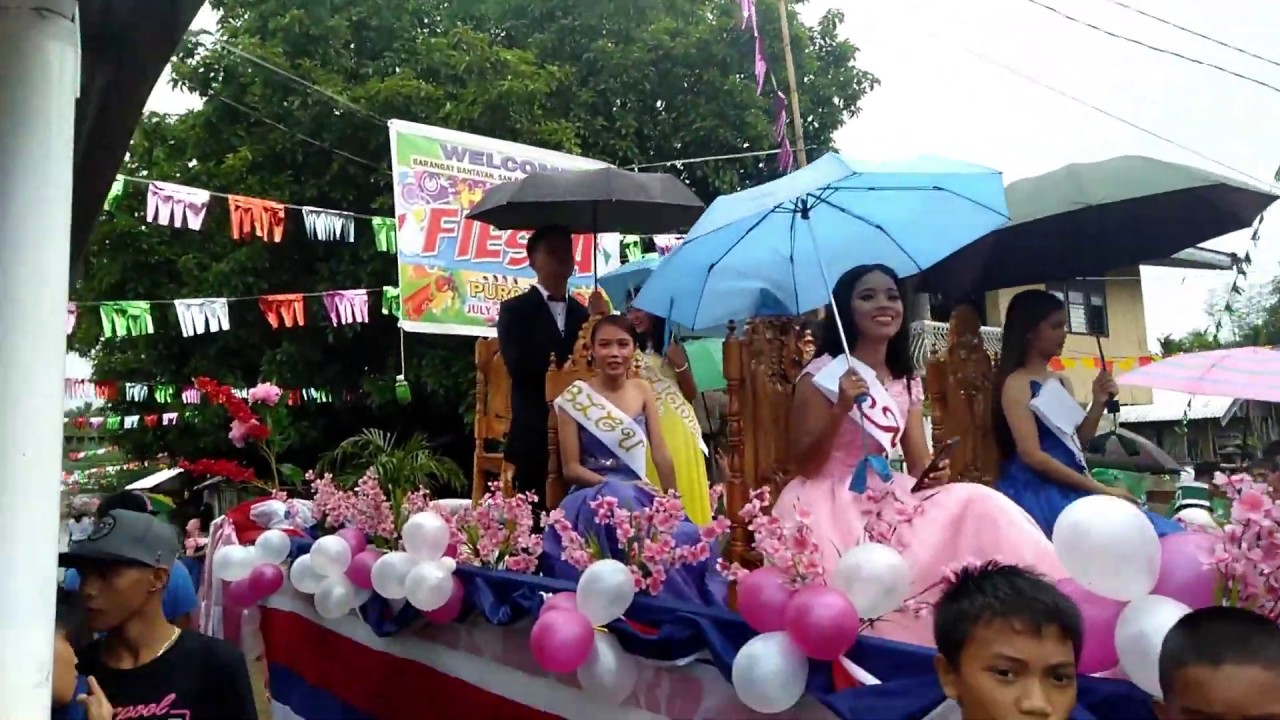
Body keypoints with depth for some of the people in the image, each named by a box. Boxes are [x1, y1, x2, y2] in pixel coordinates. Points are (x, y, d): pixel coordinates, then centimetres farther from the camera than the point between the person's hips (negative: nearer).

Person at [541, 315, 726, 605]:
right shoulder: (575, 397, -3)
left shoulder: (642, 390, 9)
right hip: (594, 498, -3)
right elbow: (571, 468, -4)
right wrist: (615, 486, -17)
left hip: (641, 495, 3)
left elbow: (661, 454, 7)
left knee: (689, 539, -29)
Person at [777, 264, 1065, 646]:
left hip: (886, 500, 6)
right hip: (832, 506, -6)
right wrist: (841, 409, -23)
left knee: (977, 507, -20)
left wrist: (932, 475, -16)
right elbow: (804, 465, -10)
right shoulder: (822, 375, -6)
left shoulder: (907, 384, 12)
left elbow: (919, 467, 8)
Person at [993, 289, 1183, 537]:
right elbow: (1031, 455, -15)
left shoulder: (1062, 382, 17)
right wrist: (1101, 489, -15)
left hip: (1070, 489, 8)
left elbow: (1076, 442, 18)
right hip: (1038, 493, -8)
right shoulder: (1016, 383, -7)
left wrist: (1098, 403, 5)